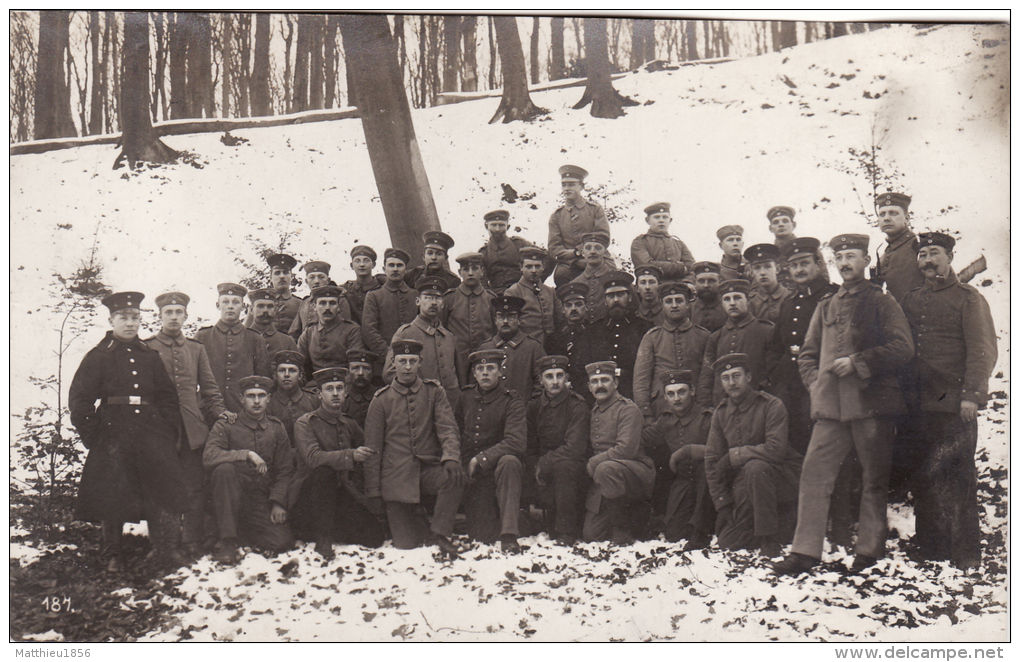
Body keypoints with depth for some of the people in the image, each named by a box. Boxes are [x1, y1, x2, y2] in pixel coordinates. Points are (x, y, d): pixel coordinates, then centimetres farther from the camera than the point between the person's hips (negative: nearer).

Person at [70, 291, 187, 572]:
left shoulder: (150, 356, 13)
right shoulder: (98, 357, 3)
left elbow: (168, 396, 16)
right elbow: (79, 399, 0)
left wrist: (169, 430, 5)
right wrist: (92, 436, -6)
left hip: (152, 433, 3)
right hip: (113, 433, -3)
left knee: (165, 486, -5)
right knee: (113, 494, 1)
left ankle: (166, 547, 5)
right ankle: (112, 554, 15)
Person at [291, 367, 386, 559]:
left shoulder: (351, 426, 12)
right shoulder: (304, 424, -5)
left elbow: (358, 471, 23)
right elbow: (313, 457, -24)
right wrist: (350, 456, -37)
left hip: (342, 495, 5)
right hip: (308, 498, -5)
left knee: (375, 535, -16)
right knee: (324, 472, -36)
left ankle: (330, 529, 12)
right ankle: (323, 538, -25)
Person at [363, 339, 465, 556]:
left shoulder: (434, 392, 6)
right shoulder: (381, 400, 4)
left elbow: (447, 429, -5)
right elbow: (372, 448, 5)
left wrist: (451, 457, -27)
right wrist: (373, 492, 1)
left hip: (429, 468, 1)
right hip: (396, 477, 0)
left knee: (455, 477, -33)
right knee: (405, 543, -6)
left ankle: (439, 532, -16)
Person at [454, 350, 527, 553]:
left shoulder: (512, 401, -7)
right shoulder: (465, 397, 5)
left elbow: (516, 442, -19)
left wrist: (481, 459, -21)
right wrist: (464, 464, 1)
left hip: (497, 465, -2)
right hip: (471, 475, 2)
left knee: (509, 462, -39)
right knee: (482, 535, -12)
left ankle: (509, 535, -34)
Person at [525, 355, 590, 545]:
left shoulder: (577, 406, -8)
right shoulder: (534, 406, 7)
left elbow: (575, 448, -19)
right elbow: (529, 450, 6)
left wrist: (543, 463, -18)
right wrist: (535, 470, -10)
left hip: (573, 467, -5)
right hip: (542, 473, 5)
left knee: (563, 465, -35)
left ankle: (567, 531, -27)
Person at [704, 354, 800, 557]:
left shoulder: (771, 405, -11)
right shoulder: (720, 413, 5)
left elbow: (776, 449, -25)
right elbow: (711, 461, 5)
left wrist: (733, 456, -16)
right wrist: (722, 505, -2)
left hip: (779, 476, -5)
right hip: (742, 488, 5)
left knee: (755, 467, -37)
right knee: (728, 542, -6)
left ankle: (771, 538, -24)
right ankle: (783, 525, 19)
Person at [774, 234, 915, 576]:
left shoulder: (882, 303, 6)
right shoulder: (826, 307, 19)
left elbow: (903, 348, -5)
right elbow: (807, 353, 24)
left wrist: (857, 362, -12)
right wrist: (815, 382, 5)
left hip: (872, 404, -4)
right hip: (831, 406, 4)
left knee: (874, 480, 3)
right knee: (814, 472, -7)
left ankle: (869, 551, 12)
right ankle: (805, 551, -6)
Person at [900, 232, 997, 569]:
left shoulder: (969, 298, 0)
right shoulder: (910, 300, 15)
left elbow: (984, 350, -7)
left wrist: (970, 395, -16)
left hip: (954, 403, -5)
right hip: (919, 404, 5)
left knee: (959, 478, -3)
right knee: (924, 478, 7)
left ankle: (966, 554, 3)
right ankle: (931, 549, 16)